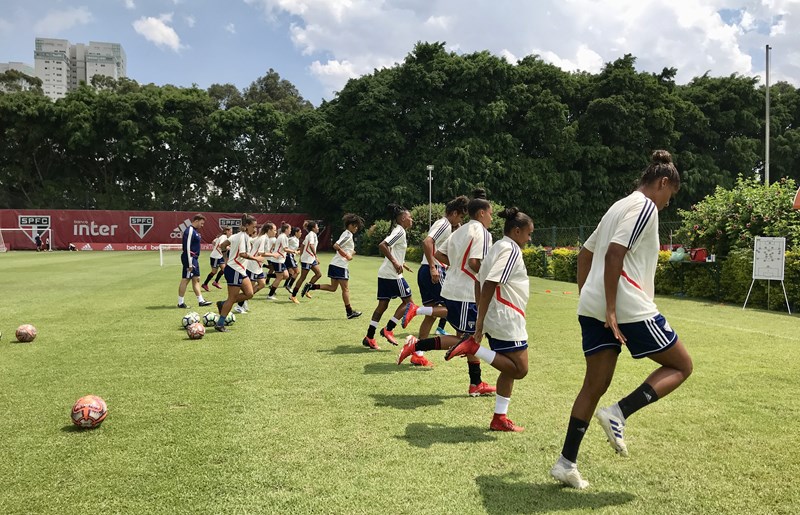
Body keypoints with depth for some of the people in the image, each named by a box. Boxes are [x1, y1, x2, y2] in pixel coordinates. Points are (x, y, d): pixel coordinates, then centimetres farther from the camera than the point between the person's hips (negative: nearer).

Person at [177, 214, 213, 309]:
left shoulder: (194, 231, 15)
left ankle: (200, 301, 16)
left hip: (194, 258, 10)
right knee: (185, 280, -4)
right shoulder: (190, 231, -15)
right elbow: (187, 247, -20)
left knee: (196, 279, 11)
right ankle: (180, 303, 2)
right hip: (190, 258, -10)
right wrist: (190, 263, -22)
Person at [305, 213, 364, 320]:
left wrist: (351, 253, 13)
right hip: (340, 266, -9)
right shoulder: (348, 235, -12)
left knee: (332, 287, 13)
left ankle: (311, 286, 6)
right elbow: (335, 246, -23)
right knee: (345, 288, -1)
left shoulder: (347, 234, 18)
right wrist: (347, 256, -18)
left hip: (335, 265, 9)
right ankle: (349, 312, 6)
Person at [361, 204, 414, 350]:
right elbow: (382, 245, -24)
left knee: (382, 304, 10)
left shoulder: (398, 231, 17)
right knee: (407, 301, 2)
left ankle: (369, 337, 9)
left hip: (385, 274, 9)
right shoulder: (400, 231, -12)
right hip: (392, 274, -9)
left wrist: (400, 263, 24)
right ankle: (388, 329, 0)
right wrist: (395, 263, -23)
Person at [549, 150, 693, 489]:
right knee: (681, 365, 9)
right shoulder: (645, 207, -6)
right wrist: (611, 310, -19)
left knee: (595, 385, 11)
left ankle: (566, 463, 10)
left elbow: (584, 254, 25)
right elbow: (614, 254, -19)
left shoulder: (620, 206, 22)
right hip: (629, 308, -9)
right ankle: (619, 413, -9)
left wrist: (586, 298, 25)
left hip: (592, 307, 9)